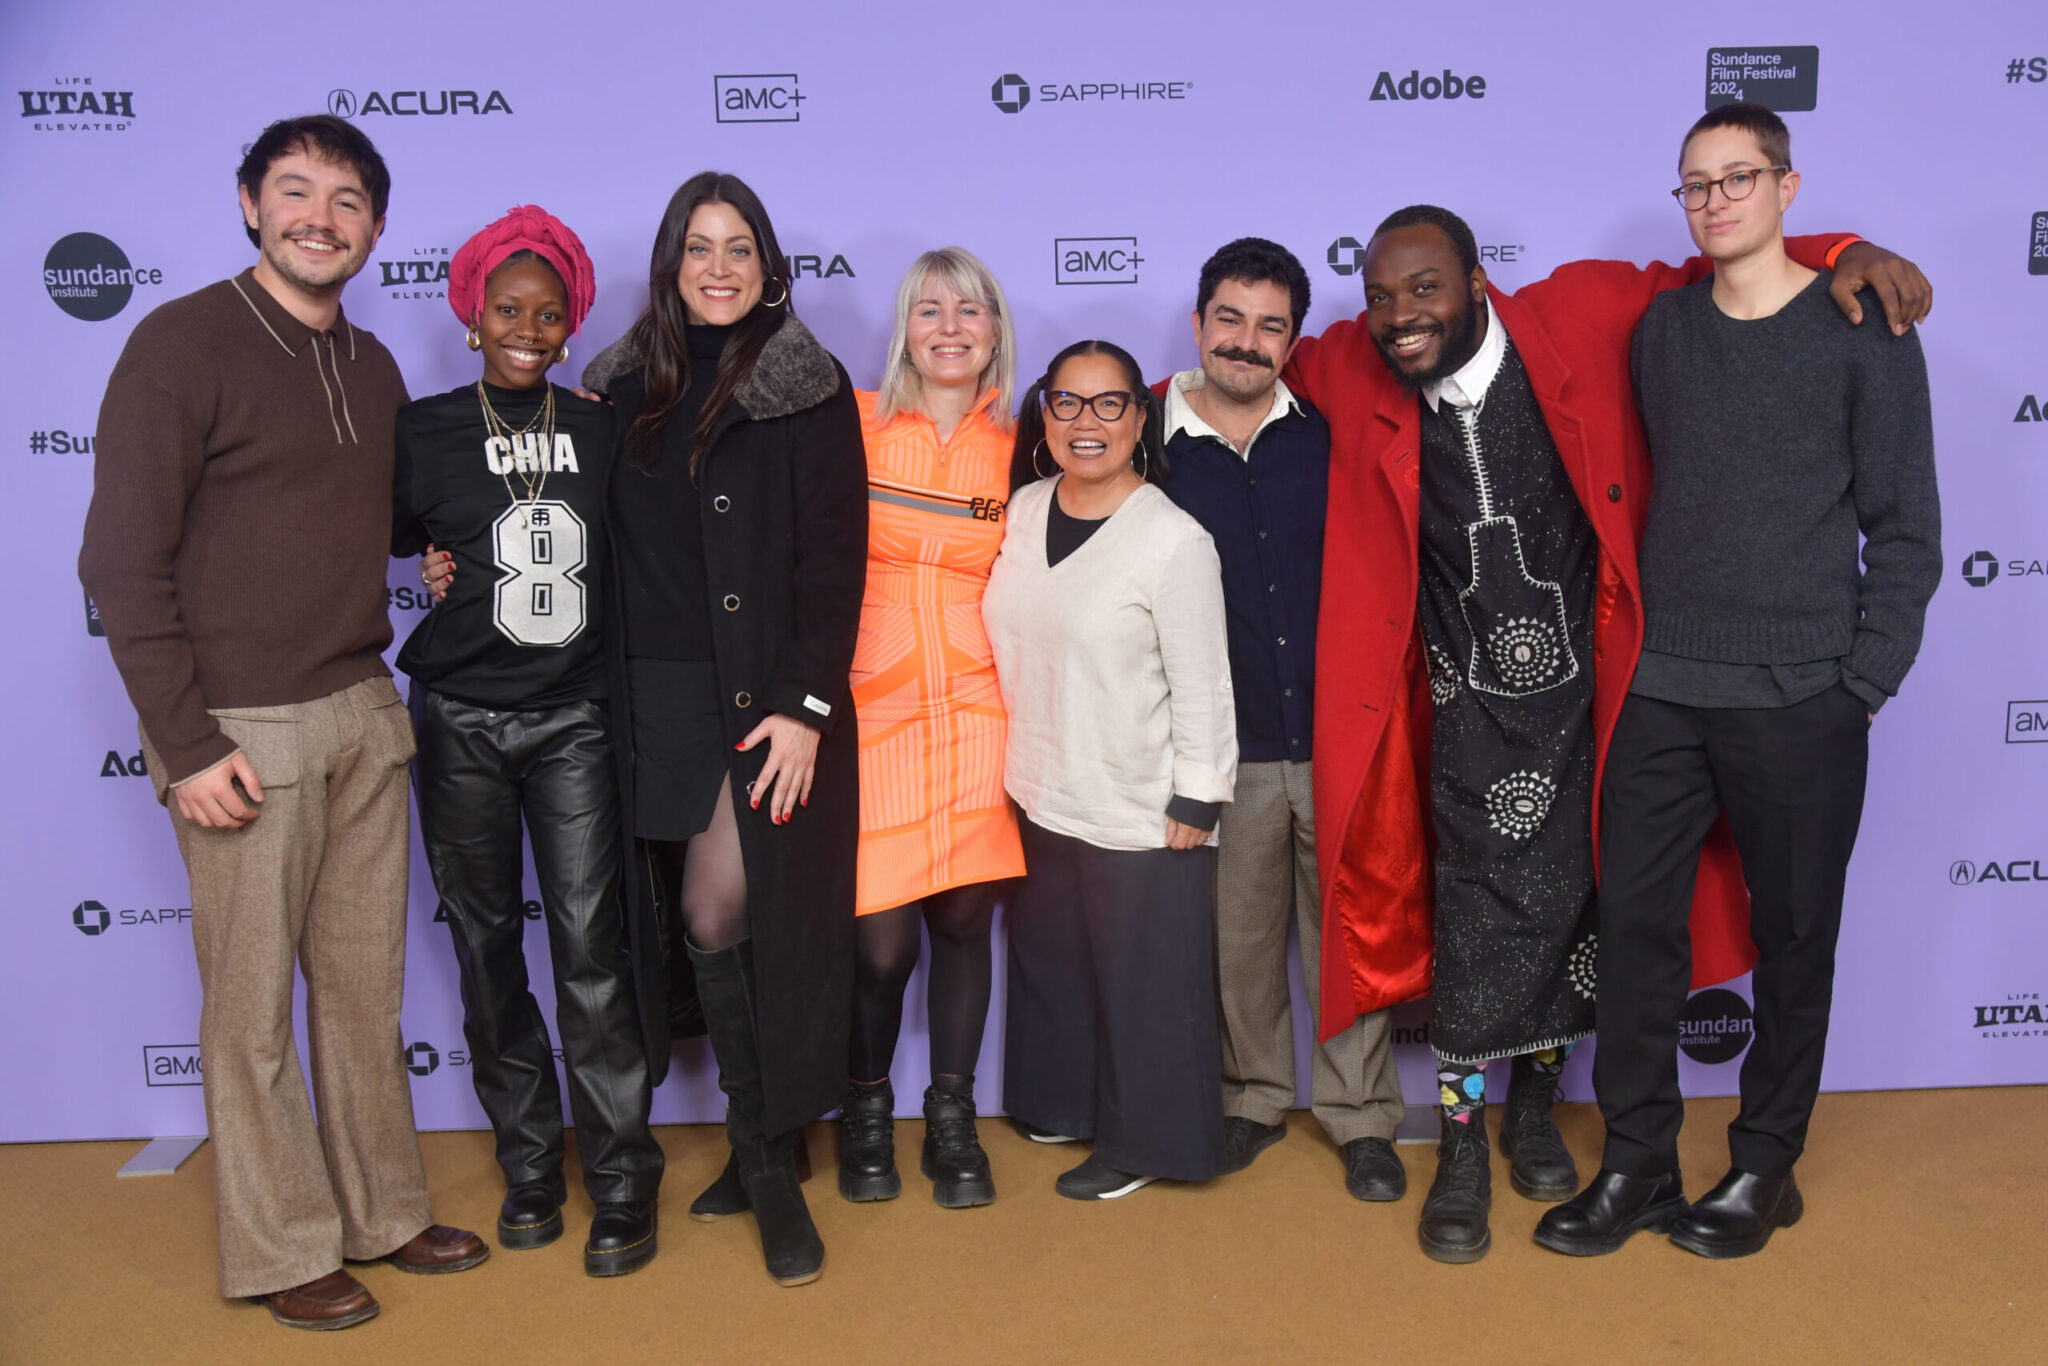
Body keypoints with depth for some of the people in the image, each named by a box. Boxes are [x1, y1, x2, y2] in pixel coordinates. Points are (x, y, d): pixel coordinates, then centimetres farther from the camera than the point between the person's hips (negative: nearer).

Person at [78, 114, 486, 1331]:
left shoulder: (373, 367, 13)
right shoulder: (184, 342, -7)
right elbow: (124, 561, -10)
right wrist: (188, 746, -13)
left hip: (365, 715, 6)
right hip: (244, 729, -6)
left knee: (367, 983, 13)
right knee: (254, 1003, 4)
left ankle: (382, 1211, 28)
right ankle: (282, 1248, 20)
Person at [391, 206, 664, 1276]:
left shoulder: (599, 431, 7)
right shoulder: (423, 431, 4)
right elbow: (381, 542, 13)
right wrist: (442, 569, -3)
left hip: (573, 716, 0)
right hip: (460, 720, 0)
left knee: (590, 941, -5)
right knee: (487, 940, 7)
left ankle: (621, 1179, 6)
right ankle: (528, 1165, 22)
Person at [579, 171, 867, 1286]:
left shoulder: (808, 390, 1)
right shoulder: (626, 387, 13)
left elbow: (832, 559, -6)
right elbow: (614, 547, 12)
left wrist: (804, 705, -13)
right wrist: (610, 699, 4)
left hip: (766, 692, -4)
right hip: (655, 693, 4)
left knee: (726, 914, -8)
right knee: (697, 918, 4)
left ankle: (767, 1153, 9)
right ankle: (764, 1151, 18)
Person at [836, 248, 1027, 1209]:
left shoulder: (1018, 451, 8)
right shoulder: (856, 426, 2)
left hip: (977, 712, 2)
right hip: (874, 711, -2)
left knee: (964, 918, 4)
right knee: (880, 940, -4)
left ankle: (951, 1120, 24)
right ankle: (866, 1108, 23)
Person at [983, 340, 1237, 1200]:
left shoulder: (1174, 540, -16)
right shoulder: (1025, 508, 3)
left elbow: (1202, 687, -13)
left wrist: (1194, 804, -11)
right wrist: (1024, 762, 13)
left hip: (1140, 813, -6)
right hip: (1042, 797, 6)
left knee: (1142, 982, 8)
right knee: (1050, 959, 20)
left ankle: (1141, 1139, 28)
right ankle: (1067, 1104, 42)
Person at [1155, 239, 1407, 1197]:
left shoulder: (1329, 435, 3)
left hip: (1336, 734, 1)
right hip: (1225, 749, 0)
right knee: (1238, 937, 11)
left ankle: (1362, 1116, 25)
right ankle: (1253, 1100, 32)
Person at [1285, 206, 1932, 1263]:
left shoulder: (1582, 318, -8)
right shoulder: (1350, 373, -5)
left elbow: (1699, 279, 7)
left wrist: (1845, 252, -3)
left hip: (1584, 690, 1)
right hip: (1470, 707, 0)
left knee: (1565, 906, 11)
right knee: (1482, 913, -1)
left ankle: (1533, 1105, 34)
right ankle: (1463, 1147, 17)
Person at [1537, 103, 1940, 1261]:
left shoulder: (1862, 329, -1)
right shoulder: (1663, 327, 10)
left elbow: (1906, 526, -1)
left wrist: (1864, 681, -6)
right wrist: (1641, 637, 6)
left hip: (1800, 697, -3)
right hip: (1664, 688, 3)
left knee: (1794, 936, 8)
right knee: (1637, 924, 4)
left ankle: (1765, 1168, 24)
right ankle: (1638, 1166, 17)